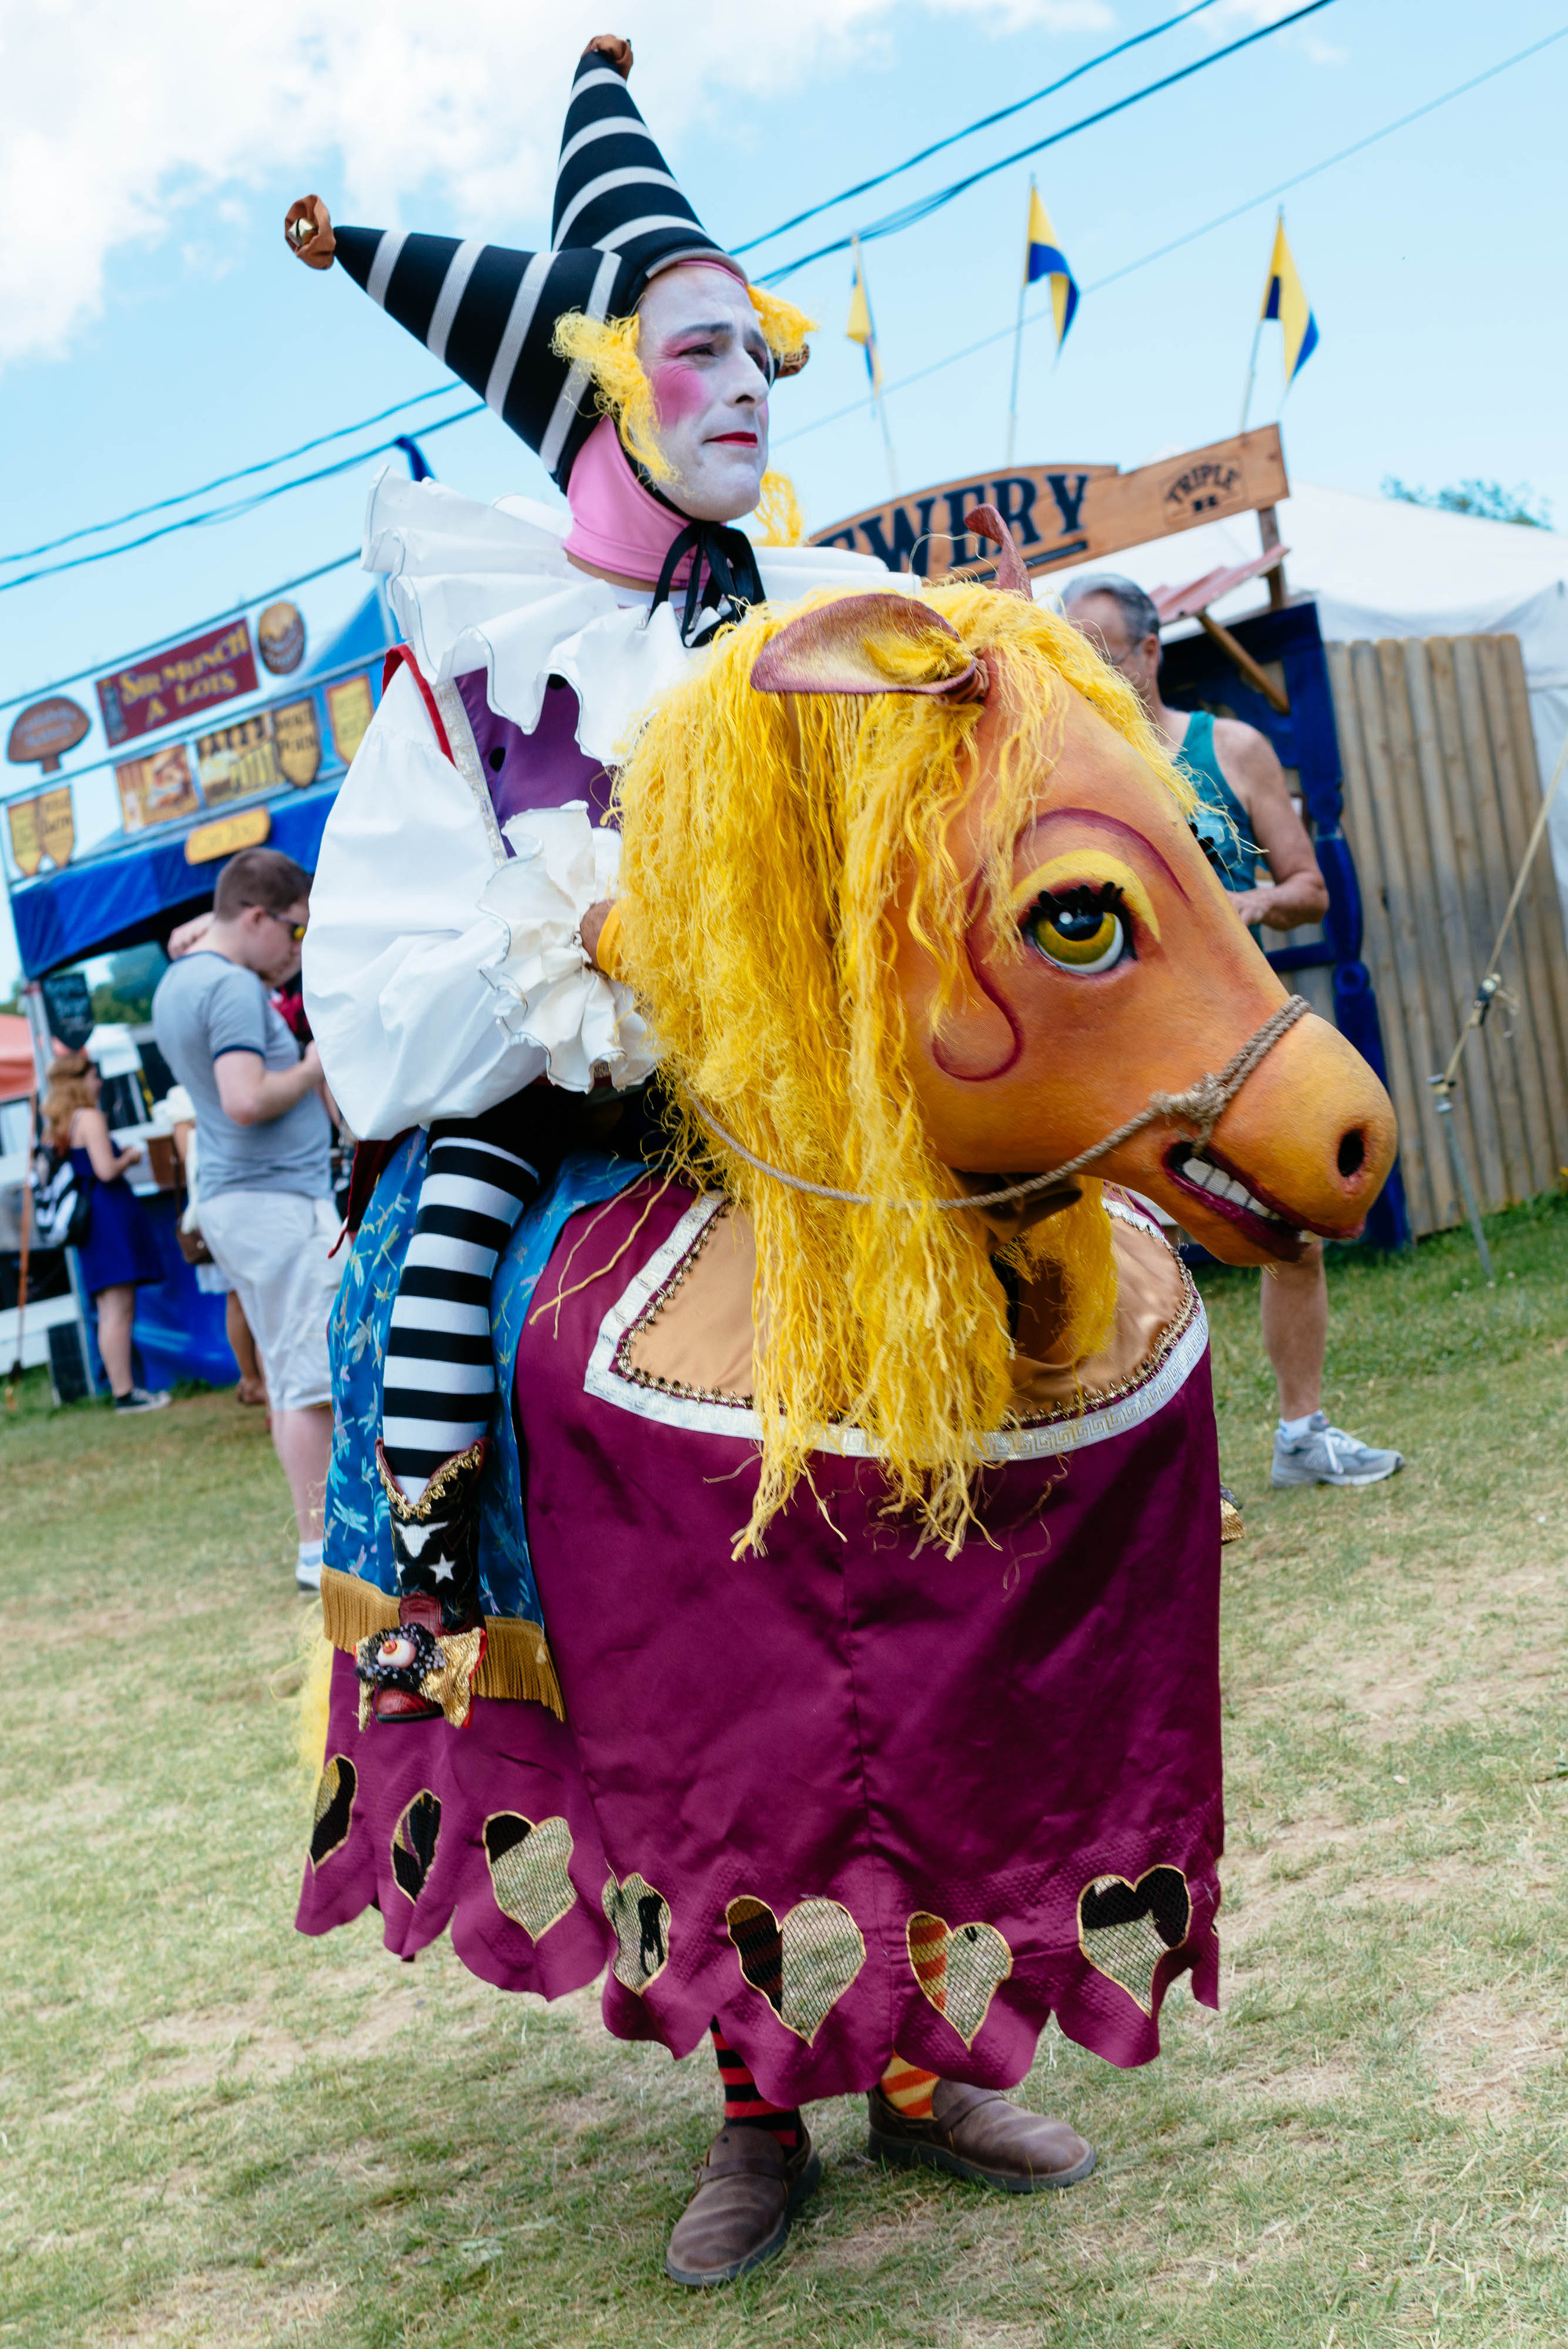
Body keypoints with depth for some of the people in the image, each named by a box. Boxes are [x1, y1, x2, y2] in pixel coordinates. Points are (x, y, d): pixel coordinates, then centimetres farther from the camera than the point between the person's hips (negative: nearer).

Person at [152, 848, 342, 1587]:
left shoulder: (176, 984, 17)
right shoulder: (232, 988, -14)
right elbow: (246, 1101, -24)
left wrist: (277, 985, 16)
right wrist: (316, 1066, -8)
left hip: (232, 1200, 10)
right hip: (279, 1199, -10)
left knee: (290, 1379, 12)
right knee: (312, 1378, -8)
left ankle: (324, 1529, 18)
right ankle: (319, 1547, -6)